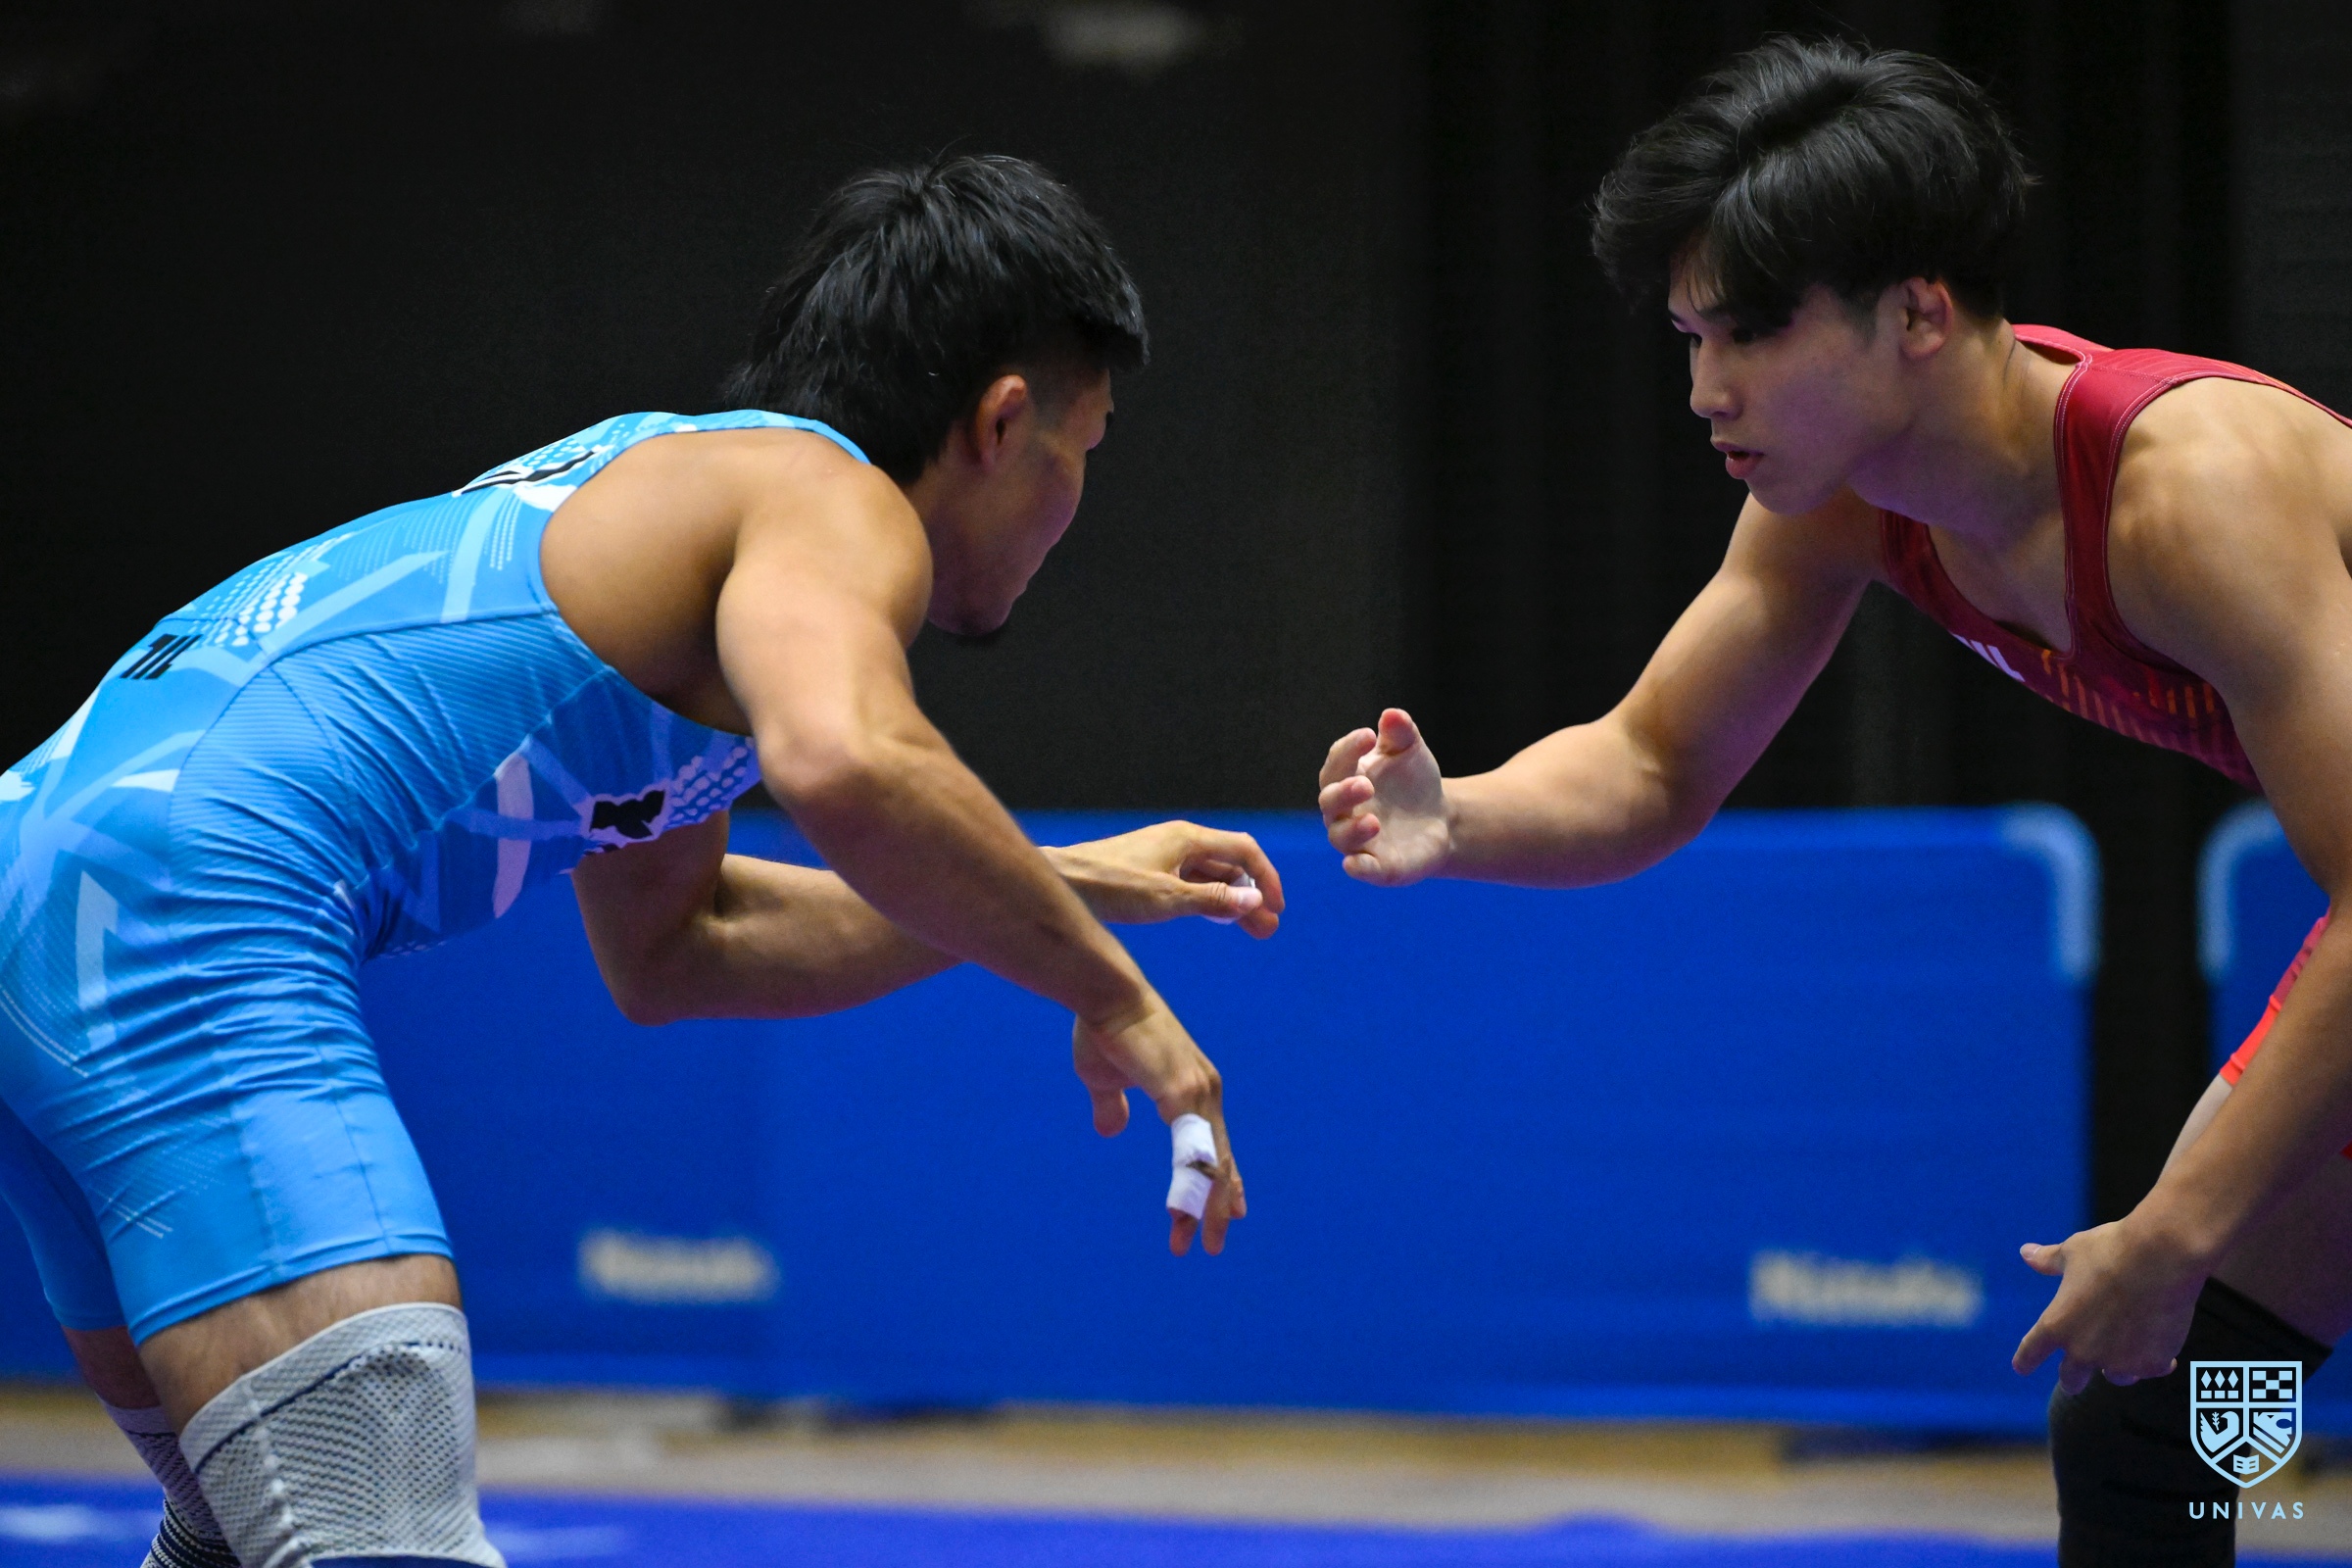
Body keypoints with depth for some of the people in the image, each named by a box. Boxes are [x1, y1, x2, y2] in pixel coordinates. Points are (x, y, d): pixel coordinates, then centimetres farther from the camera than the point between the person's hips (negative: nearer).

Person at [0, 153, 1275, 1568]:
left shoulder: (670, 472, 27)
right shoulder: (831, 500, -1)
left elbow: (671, 946, 37)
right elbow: (842, 762, -26)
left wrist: (1071, 888, 35)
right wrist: (1107, 991, -12)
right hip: (191, 920, -10)